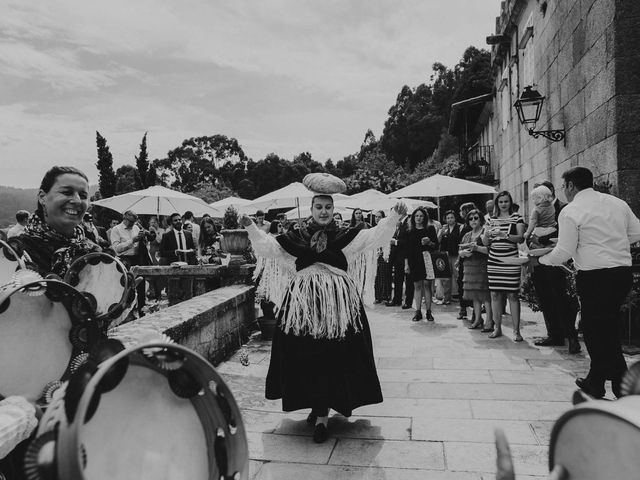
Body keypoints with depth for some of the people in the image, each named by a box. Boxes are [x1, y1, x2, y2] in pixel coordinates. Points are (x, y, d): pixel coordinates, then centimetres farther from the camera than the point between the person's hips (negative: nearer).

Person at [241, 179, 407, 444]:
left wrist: (394, 217, -11)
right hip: (303, 301, 1)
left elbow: (375, 236, -1)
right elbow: (267, 246, 6)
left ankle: (322, 413, 12)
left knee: (334, 356, -2)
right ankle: (319, 407, 23)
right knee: (304, 355, 3)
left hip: (338, 301, -1)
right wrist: (251, 228, -4)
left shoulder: (345, 235, 7)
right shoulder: (296, 237, 9)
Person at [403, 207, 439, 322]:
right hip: (414, 260, 1)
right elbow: (406, 249, 9)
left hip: (427, 260, -1)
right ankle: (418, 312, 8)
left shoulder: (430, 229, 7)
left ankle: (428, 312, 5)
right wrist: (406, 264, 4)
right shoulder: (409, 232, 10)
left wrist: (429, 242, -15)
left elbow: (436, 246, 6)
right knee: (417, 286, 2)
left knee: (427, 285, -1)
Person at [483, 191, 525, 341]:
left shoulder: (516, 217, 4)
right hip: (494, 262, 4)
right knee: (495, 294, 5)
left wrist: (505, 235, -21)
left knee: (512, 295, -4)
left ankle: (516, 330, 5)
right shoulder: (492, 219, 14)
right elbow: (486, 243, 12)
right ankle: (497, 328, 16)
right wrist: (486, 235, -9)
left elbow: (521, 238, -7)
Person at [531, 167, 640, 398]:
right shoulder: (618, 203, 9)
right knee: (606, 327, 18)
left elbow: (563, 253, -12)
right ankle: (595, 380, 29)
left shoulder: (570, 212, -10)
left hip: (594, 277, -7)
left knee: (598, 330, 6)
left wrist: (539, 259, 4)